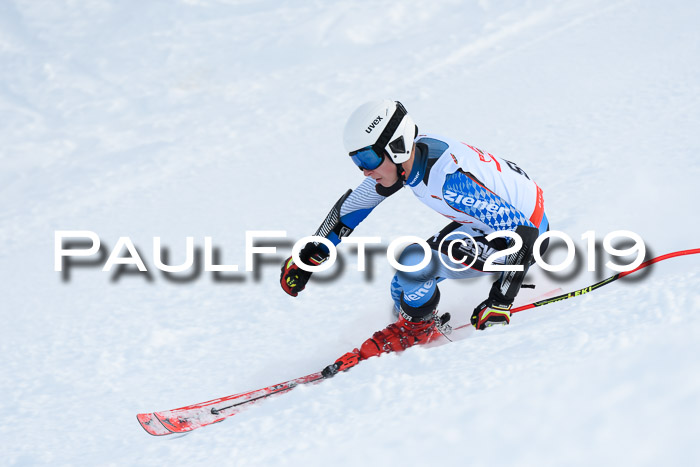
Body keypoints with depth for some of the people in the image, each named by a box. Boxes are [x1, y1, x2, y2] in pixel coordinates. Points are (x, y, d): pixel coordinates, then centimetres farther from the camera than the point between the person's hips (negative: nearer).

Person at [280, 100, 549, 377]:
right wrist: (308, 258, 7)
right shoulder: (405, 156, -11)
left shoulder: (449, 179, -36)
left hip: (526, 230, -8)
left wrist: (501, 301, -36)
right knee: (405, 289, 3)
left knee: (413, 263, -20)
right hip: (493, 217, 8)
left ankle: (416, 329, 7)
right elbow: (353, 203, 5)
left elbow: (523, 231, -35)